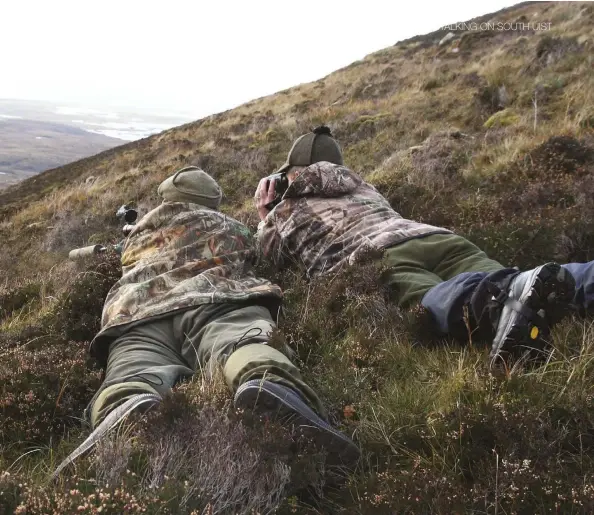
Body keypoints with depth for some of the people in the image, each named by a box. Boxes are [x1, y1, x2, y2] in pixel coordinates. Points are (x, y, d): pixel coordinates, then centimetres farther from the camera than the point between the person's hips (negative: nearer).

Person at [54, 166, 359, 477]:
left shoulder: (136, 238, 41)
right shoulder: (229, 227, 35)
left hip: (135, 316, 2)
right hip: (218, 300, -1)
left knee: (129, 387, -25)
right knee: (248, 348, -30)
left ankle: (130, 414, -63)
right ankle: (267, 385, -67)